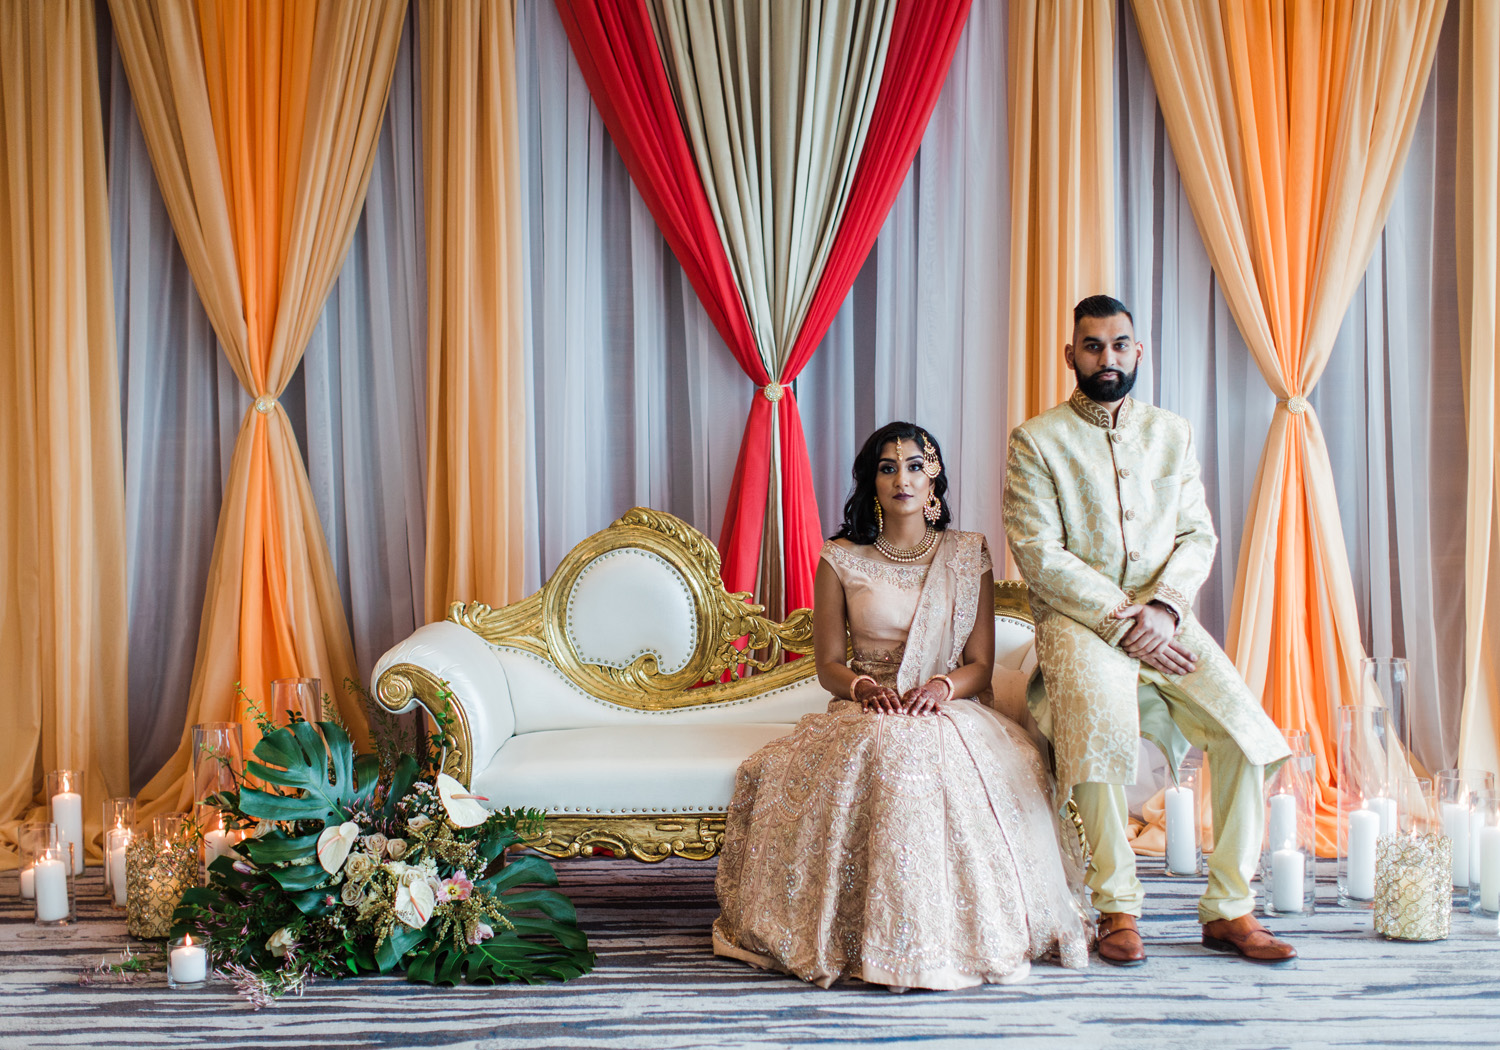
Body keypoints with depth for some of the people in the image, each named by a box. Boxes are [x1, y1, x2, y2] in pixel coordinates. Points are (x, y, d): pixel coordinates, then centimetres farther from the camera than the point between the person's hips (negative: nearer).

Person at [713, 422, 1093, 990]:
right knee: (881, 754, -38)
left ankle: (969, 935, -21)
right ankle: (881, 938, -29)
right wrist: (863, 686, -16)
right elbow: (829, 664, 7)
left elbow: (980, 664, 7)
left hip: (950, 709, 1)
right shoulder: (841, 560, 8)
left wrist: (942, 686, -16)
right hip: (867, 710, 0)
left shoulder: (969, 555, 10)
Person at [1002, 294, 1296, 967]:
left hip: (1161, 615, 4)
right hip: (1077, 617, -4)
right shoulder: (1035, 440, 2)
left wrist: (1164, 607, -11)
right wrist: (1120, 618, -16)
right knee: (1100, 725, -33)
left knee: (1244, 729, -18)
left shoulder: (1172, 433, 15)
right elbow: (1039, 554, -7)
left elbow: (1198, 534, 9)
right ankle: (1117, 909, -17)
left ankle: (1227, 910, -7)